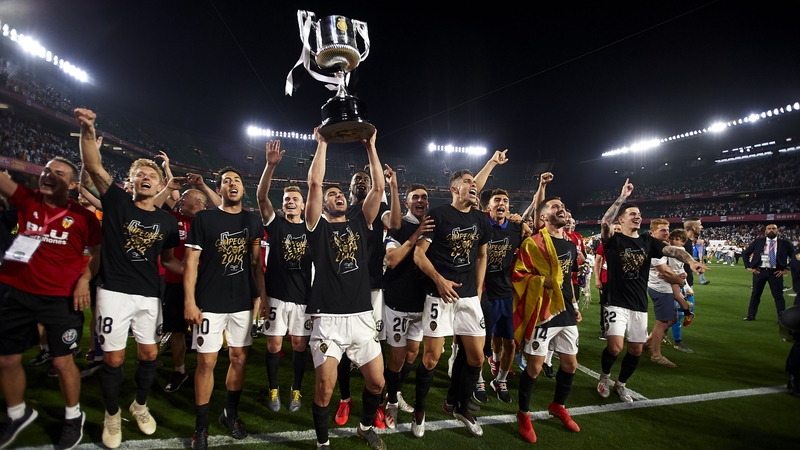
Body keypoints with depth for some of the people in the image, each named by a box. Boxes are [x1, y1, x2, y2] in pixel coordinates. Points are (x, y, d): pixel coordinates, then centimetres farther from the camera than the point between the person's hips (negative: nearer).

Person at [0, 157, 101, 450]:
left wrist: (85, 278, -8)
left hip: (61, 298, -3)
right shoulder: (26, 201, 4)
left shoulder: (83, 217, -3)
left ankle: (73, 416, 27)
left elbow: (99, 252, 4)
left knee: (62, 361, 5)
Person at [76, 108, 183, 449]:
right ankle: (112, 415, 29)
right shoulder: (117, 202, -2)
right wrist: (87, 130, -33)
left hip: (149, 296, 3)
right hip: (114, 292, -2)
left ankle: (141, 406, 36)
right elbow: (94, 167, -18)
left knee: (149, 354, 10)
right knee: (113, 358, 5)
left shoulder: (167, 221, 5)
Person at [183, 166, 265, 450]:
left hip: (242, 302, 3)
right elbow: (191, 262, -5)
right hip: (209, 303, -3)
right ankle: (201, 426, 20)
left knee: (239, 357, 10)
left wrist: (264, 296, 5)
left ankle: (230, 414, 30)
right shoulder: (203, 219, -4)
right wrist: (189, 301, -11)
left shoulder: (253, 222, 6)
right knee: (207, 361, 2)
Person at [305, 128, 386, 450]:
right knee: (325, 388, 1)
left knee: (376, 382, 11)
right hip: (328, 319, -3)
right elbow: (314, 183, -8)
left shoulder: (360, 223, 12)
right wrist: (322, 143, -2)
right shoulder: (318, 226, 3)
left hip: (362, 317, 4)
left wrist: (370, 146, 6)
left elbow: (378, 187, 5)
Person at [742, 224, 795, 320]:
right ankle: (751, 315, 17)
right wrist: (748, 266, 3)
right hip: (759, 271, 1)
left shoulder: (784, 243, 3)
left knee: (778, 295, 3)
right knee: (755, 294, 9)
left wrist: (786, 269, 0)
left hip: (775, 272, -1)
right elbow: (745, 253, 9)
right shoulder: (758, 242, 4)